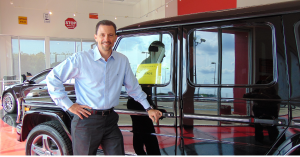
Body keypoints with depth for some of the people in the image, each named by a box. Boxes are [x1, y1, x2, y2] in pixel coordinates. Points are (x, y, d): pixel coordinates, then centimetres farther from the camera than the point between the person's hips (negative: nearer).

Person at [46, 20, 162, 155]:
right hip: (86, 121, -3)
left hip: (110, 120, 4)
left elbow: (133, 87, 17)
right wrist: (68, 105, -8)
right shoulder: (81, 59, -7)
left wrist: (148, 108, 14)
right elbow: (52, 78, -4)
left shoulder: (122, 61, 6)